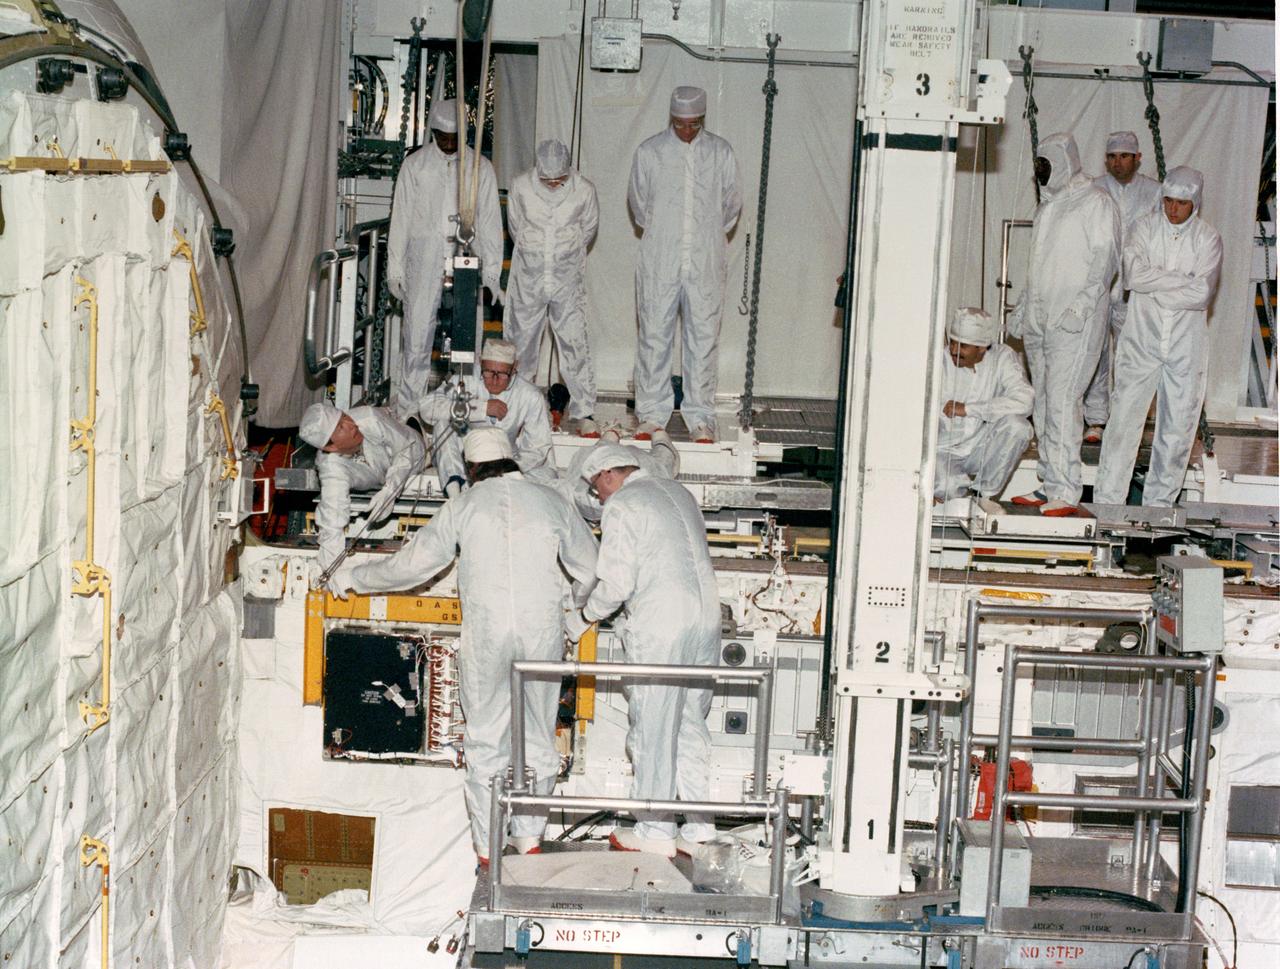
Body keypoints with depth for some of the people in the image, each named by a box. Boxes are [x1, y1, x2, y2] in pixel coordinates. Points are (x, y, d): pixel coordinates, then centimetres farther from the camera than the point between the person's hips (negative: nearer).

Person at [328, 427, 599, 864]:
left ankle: (487, 847, 11)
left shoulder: (464, 505, 5)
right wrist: (578, 600, 34)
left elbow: (412, 564, 6)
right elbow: (589, 568, 12)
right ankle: (529, 836, 14)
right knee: (538, 736, 12)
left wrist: (355, 577, 20)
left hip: (485, 633, -1)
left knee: (486, 741, 8)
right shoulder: (549, 501, 8)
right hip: (543, 631, 1)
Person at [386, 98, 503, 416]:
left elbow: (490, 221, 8)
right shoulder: (415, 165, 5)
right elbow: (401, 219, 6)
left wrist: (492, 273, 4)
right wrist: (395, 270, 3)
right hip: (425, 259, -1)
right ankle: (408, 412, 3)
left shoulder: (480, 167, 7)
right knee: (417, 337, -3)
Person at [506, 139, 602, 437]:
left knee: (575, 343, -5)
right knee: (521, 340, 10)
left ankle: (584, 412, 0)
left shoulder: (584, 190, -10)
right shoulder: (520, 186, -9)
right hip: (528, 278, 1)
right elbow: (515, 227, 6)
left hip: (567, 279, -1)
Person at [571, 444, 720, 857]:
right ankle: (699, 826, 15)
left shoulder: (620, 506, -7)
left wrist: (586, 615, 5)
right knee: (691, 725, 14)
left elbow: (616, 582, -13)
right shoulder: (679, 493, 17)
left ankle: (655, 831, 9)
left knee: (653, 731, 2)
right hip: (705, 619, 8)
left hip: (659, 628, -7)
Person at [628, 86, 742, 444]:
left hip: (705, 262, 0)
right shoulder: (650, 151, 1)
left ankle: (700, 418, 8)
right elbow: (638, 201, 13)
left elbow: (732, 203, 14)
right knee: (654, 336, 2)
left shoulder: (720, 152, 4)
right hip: (660, 261, 0)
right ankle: (652, 413, 12)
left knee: (703, 337, 2)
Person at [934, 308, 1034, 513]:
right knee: (943, 487, -34)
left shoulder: (1002, 358, -9)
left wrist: (968, 409, -26)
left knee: (1017, 425, -28)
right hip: (944, 451, -1)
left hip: (982, 449, 2)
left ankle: (988, 492, -6)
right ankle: (970, 483, 6)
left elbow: (1023, 401, -27)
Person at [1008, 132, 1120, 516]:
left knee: (1062, 400, -14)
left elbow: (1104, 258, -11)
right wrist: (1022, 307, 23)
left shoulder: (1095, 202, -5)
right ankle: (1050, 485, 12)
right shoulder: (1048, 204, 21)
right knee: (1042, 401, 8)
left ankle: (1066, 491, -14)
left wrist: (1081, 305, -20)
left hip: (1076, 321, -9)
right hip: (1040, 318, 9)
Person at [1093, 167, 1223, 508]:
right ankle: (1107, 499, 0)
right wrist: (1183, 279, -13)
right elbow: (1134, 275, -14)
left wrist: (1153, 286, -10)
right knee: (1125, 417, -4)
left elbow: (1202, 293, -13)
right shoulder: (1145, 228, 2)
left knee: (1178, 423, 5)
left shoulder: (1208, 238, 0)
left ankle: (1159, 501, 17)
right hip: (1142, 339, 0)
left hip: (1186, 344, 1)